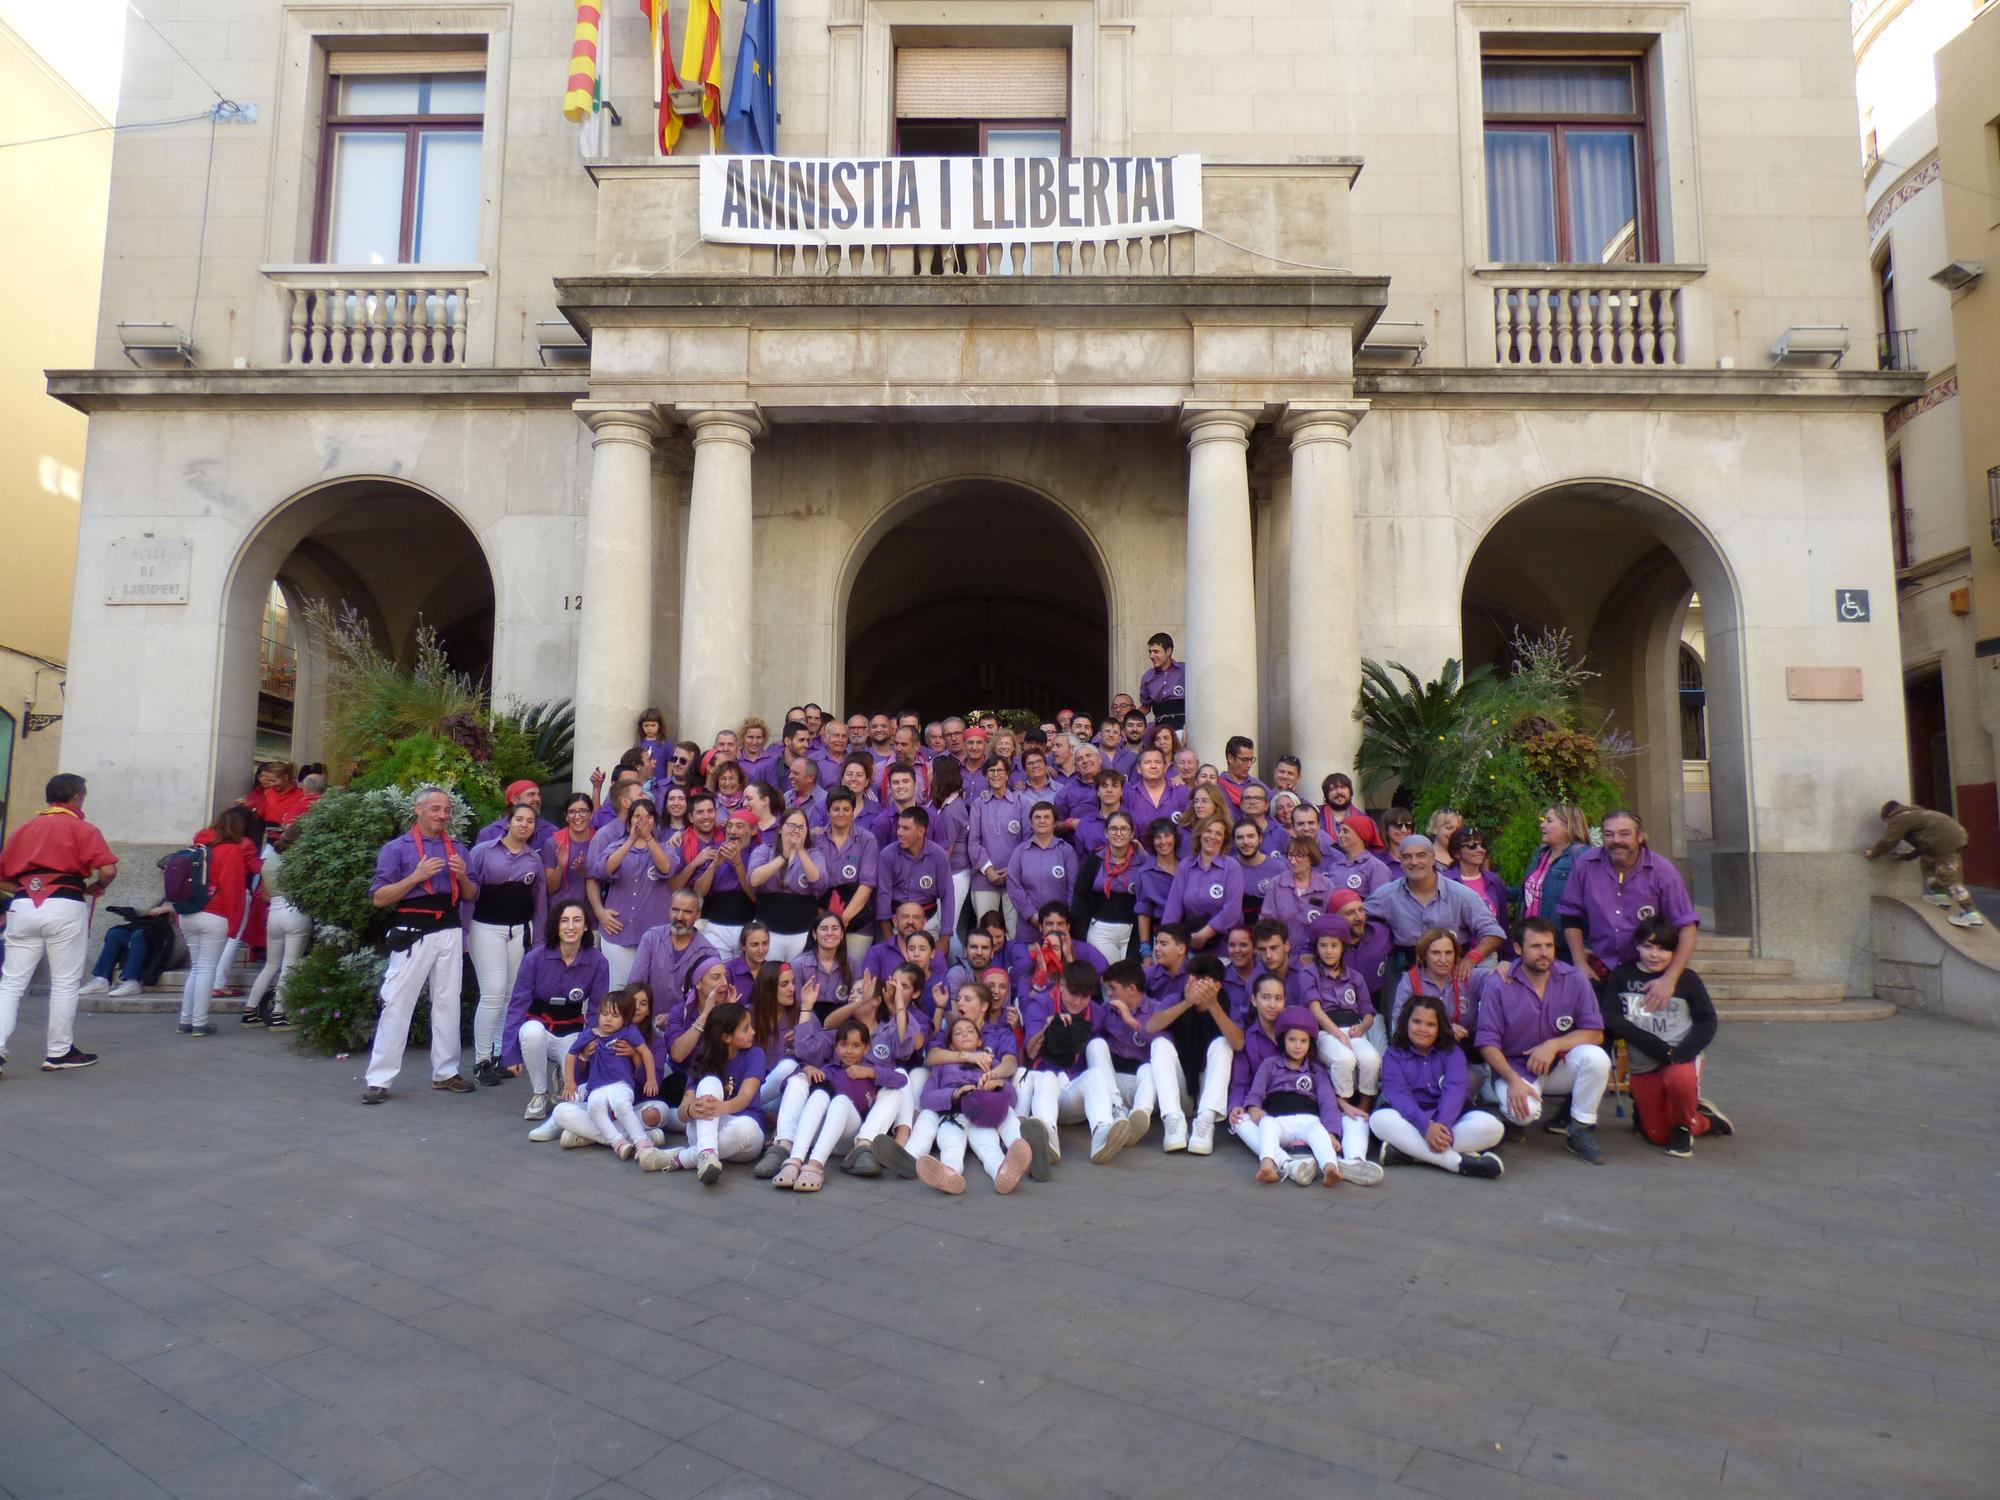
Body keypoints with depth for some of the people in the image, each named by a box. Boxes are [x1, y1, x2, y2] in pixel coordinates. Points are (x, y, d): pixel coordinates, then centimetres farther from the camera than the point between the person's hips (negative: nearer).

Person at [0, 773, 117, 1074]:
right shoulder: (82, 829, -1)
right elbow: (108, 870, -12)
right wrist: (95, 889, 7)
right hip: (65, 907, -4)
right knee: (65, 983, 6)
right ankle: (59, 1053, 14)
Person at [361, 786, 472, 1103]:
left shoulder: (455, 848, 13)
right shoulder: (397, 848, -2)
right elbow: (379, 898, -7)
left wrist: (462, 876, -5)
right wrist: (416, 877, -18)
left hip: (450, 933, 5)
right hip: (413, 934, -5)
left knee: (448, 1003, 10)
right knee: (397, 1004, -5)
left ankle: (445, 1072, 19)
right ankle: (378, 1079, 1)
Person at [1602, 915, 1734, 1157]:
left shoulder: (1687, 979, -4)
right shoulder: (1621, 975, -2)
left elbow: (1707, 1021, -1)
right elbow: (1610, 1018, -8)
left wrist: (1681, 1053, -17)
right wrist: (1649, 1043, -21)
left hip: (1682, 1058, -2)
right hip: (1642, 1066, 2)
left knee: (1678, 1080, -38)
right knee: (1658, 1136, 5)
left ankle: (1684, 1125, -4)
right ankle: (1704, 1121, 38)